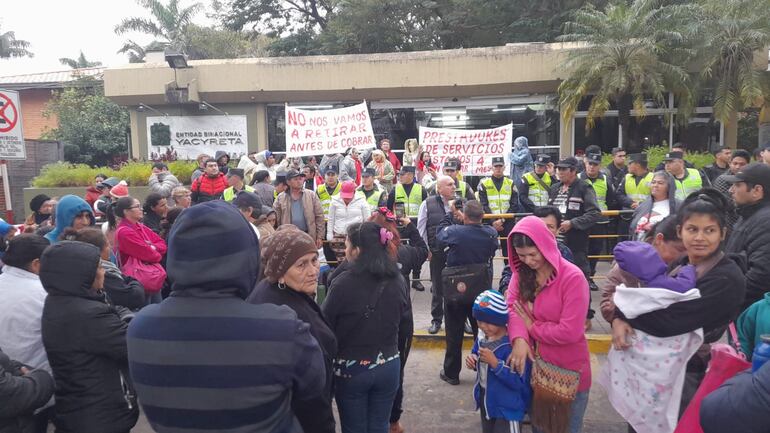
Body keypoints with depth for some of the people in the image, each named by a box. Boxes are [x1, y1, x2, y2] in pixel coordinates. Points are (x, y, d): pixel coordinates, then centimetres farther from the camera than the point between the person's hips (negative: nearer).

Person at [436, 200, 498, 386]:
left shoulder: (454, 232, -22)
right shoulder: (491, 233, -12)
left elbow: (439, 234, 0)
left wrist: (450, 213, 9)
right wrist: (464, 221, 7)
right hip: (482, 291, 3)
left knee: (454, 333, 10)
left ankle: (451, 373, 22)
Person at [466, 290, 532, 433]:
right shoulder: (482, 338, -5)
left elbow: (519, 382, -28)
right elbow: (476, 353, 14)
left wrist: (495, 363, -35)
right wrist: (472, 360, -9)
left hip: (508, 408, -8)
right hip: (486, 400, 8)